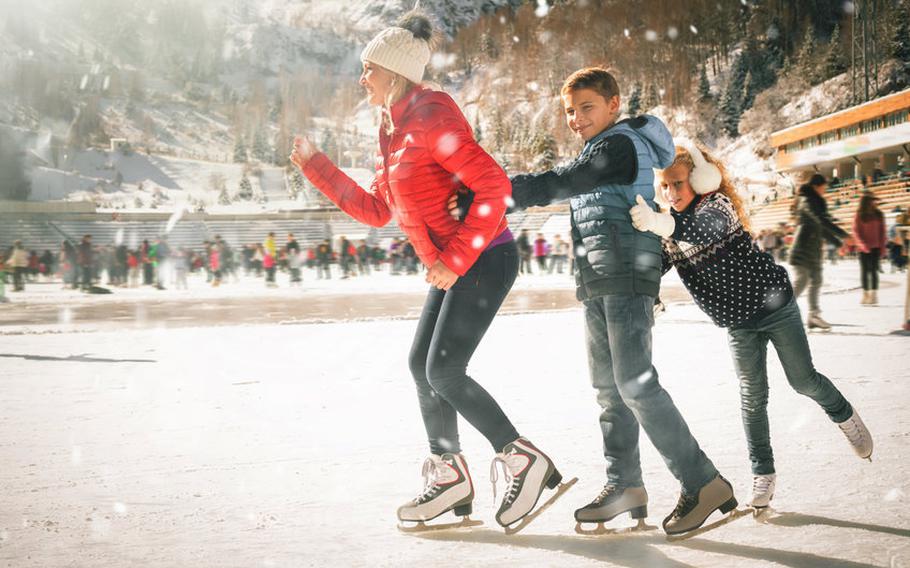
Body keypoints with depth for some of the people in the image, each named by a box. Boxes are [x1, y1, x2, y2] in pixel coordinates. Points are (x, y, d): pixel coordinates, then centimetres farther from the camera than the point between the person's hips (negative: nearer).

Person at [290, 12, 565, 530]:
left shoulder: (431, 118, -17)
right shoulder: (397, 129, 13)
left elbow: (494, 185, -23)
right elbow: (377, 210, 18)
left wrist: (453, 259, -23)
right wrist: (315, 165, 17)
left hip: (484, 259, -10)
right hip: (456, 266, 10)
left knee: (444, 372, -11)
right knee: (422, 364, 10)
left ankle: (523, 460, 0)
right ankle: (449, 475, 19)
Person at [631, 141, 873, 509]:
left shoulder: (716, 204, -21)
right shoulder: (669, 233, 0)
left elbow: (705, 231, -44)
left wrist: (664, 224, -64)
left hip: (774, 305, -4)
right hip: (738, 323, 5)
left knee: (803, 381, 6)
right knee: (752, 395, 1)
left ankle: (844, 416, 36)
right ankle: (763, 475, 10)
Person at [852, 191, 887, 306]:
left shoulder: (879, 215, 3)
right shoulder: (859, 216, -5)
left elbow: (882, 231, 6)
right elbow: (856, 232, -5)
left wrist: (883, 246, 0)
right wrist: (863, 244, -16)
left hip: (876, 247, 1)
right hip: (863, 248, -1)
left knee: (874, 270, -2)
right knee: (864, 270, 4)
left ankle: (874, 294, 0)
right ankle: (865, 294, 13)